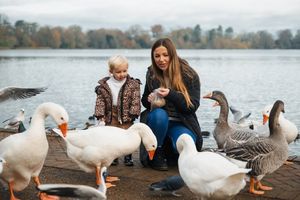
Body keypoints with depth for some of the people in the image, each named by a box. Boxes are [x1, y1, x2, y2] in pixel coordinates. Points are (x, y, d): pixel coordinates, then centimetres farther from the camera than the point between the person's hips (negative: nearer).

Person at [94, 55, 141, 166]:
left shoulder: (133, 84, -3)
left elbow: (135, 101, -5)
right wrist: (100, 116, -7)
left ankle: (128, 157, 15)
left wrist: (133, 113, -14)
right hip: (111, 115, 2)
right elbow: (100, 102, -1)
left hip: (126, 115, -1)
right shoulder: (104, 85, 0)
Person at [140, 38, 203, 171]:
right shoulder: (151, 74, 2)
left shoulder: (189, 75, -8)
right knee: (159, 114, -34)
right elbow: (144, 101, 14)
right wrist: (149, 99, -11)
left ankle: (167, 148, 6)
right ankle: (156, 154, -13)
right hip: (159, 120, 2)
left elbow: (193, 106, -12)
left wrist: (171, 94, -27)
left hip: (182, 123, -1)